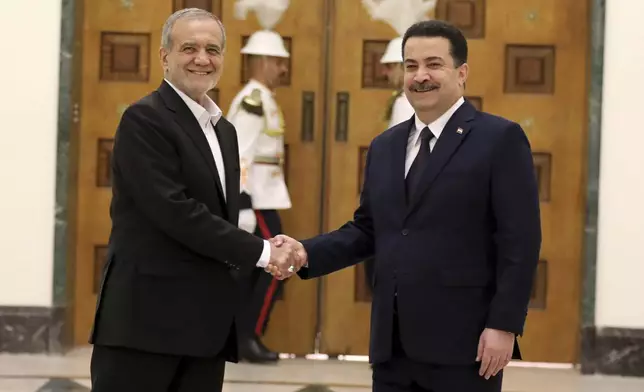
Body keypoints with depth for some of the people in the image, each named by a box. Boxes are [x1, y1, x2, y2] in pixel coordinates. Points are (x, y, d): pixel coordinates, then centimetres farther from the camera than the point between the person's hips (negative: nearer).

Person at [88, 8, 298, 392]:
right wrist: (260, 252, -14)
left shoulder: (224, 130, 18)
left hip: (207, 323, 8)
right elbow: (174, 211, -18)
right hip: (146, 316, -8)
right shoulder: (145, 119, -9)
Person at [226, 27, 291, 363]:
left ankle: (234, 340, 12)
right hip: (256, 200, -10)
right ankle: (248, 337, -4)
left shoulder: (261, 100, 17)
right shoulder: (253, 100, -15)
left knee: (251, 269, 10)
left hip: (260, 198, 10)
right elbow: (240, 157, -22)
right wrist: (244, 206, -26)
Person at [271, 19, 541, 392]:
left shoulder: (500, 139, -4)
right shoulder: (384, 146, 16)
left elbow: (520, 240, -9)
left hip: (463, 341, -6)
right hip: (393, 342, 6)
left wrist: (504, 324, -16)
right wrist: (308, 252, 2)